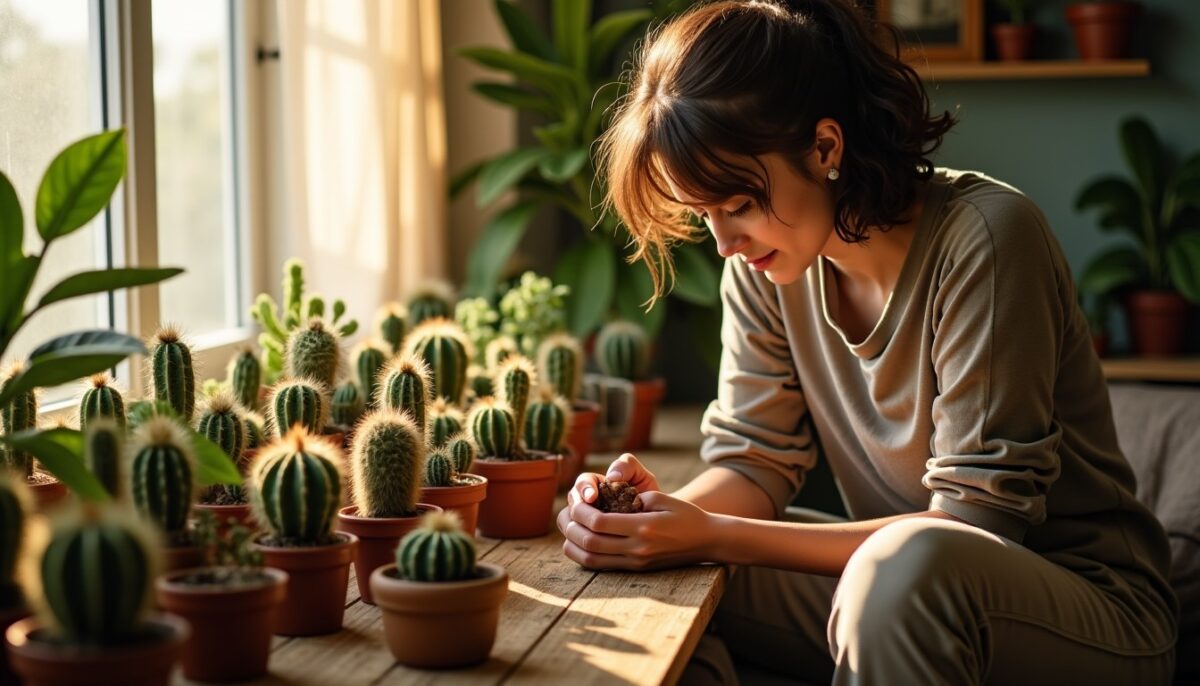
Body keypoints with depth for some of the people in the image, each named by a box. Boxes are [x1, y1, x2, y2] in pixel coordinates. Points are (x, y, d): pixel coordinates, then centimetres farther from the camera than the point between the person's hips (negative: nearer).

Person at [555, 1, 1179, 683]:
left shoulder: (985, 238, -22)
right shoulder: (766, 259, -2)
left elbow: (977, 518, -22)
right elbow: (755, 459, 3)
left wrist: (713, 538, -27)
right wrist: (667, 509, -22)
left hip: (1087, 597, -5)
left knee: (910, 563, -37)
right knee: (644, 574, -12)